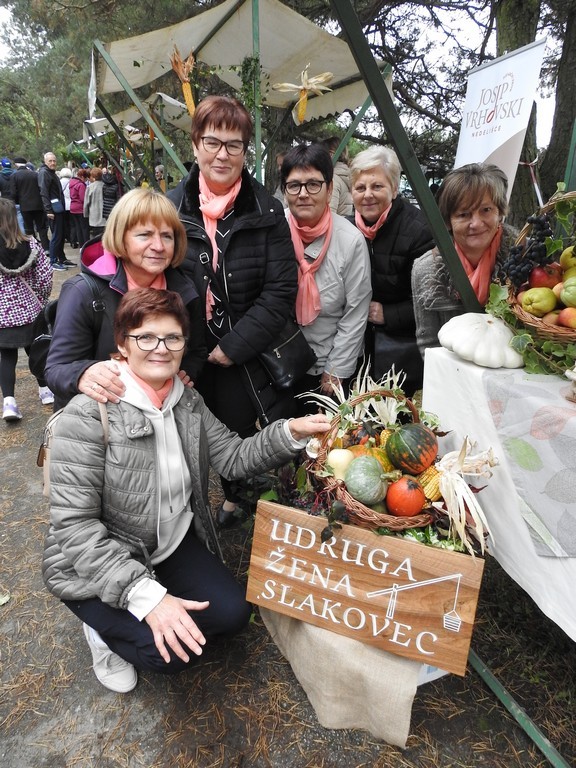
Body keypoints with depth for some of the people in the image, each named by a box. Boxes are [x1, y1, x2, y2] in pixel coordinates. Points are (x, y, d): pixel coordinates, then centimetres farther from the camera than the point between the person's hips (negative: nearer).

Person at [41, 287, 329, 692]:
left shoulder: (189, 402, -1)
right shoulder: (88, 415, -22)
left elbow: (233, 457, -2)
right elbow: (73, 525, -24)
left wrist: (291, 432, -19)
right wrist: (146, 595, -31)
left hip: (174, 543, 6)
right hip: (96, 563, -5)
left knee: (233, 613, -9)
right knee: (170, 653, -19)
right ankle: (106, 627, 12)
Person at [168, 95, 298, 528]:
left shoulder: (267, 213, -3)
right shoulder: (171, 208, 0)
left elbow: (280, 292, -9)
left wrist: (232, 347, -14)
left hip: (247, 361, -1)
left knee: (239, 434, 10)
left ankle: (236, 498, 39)